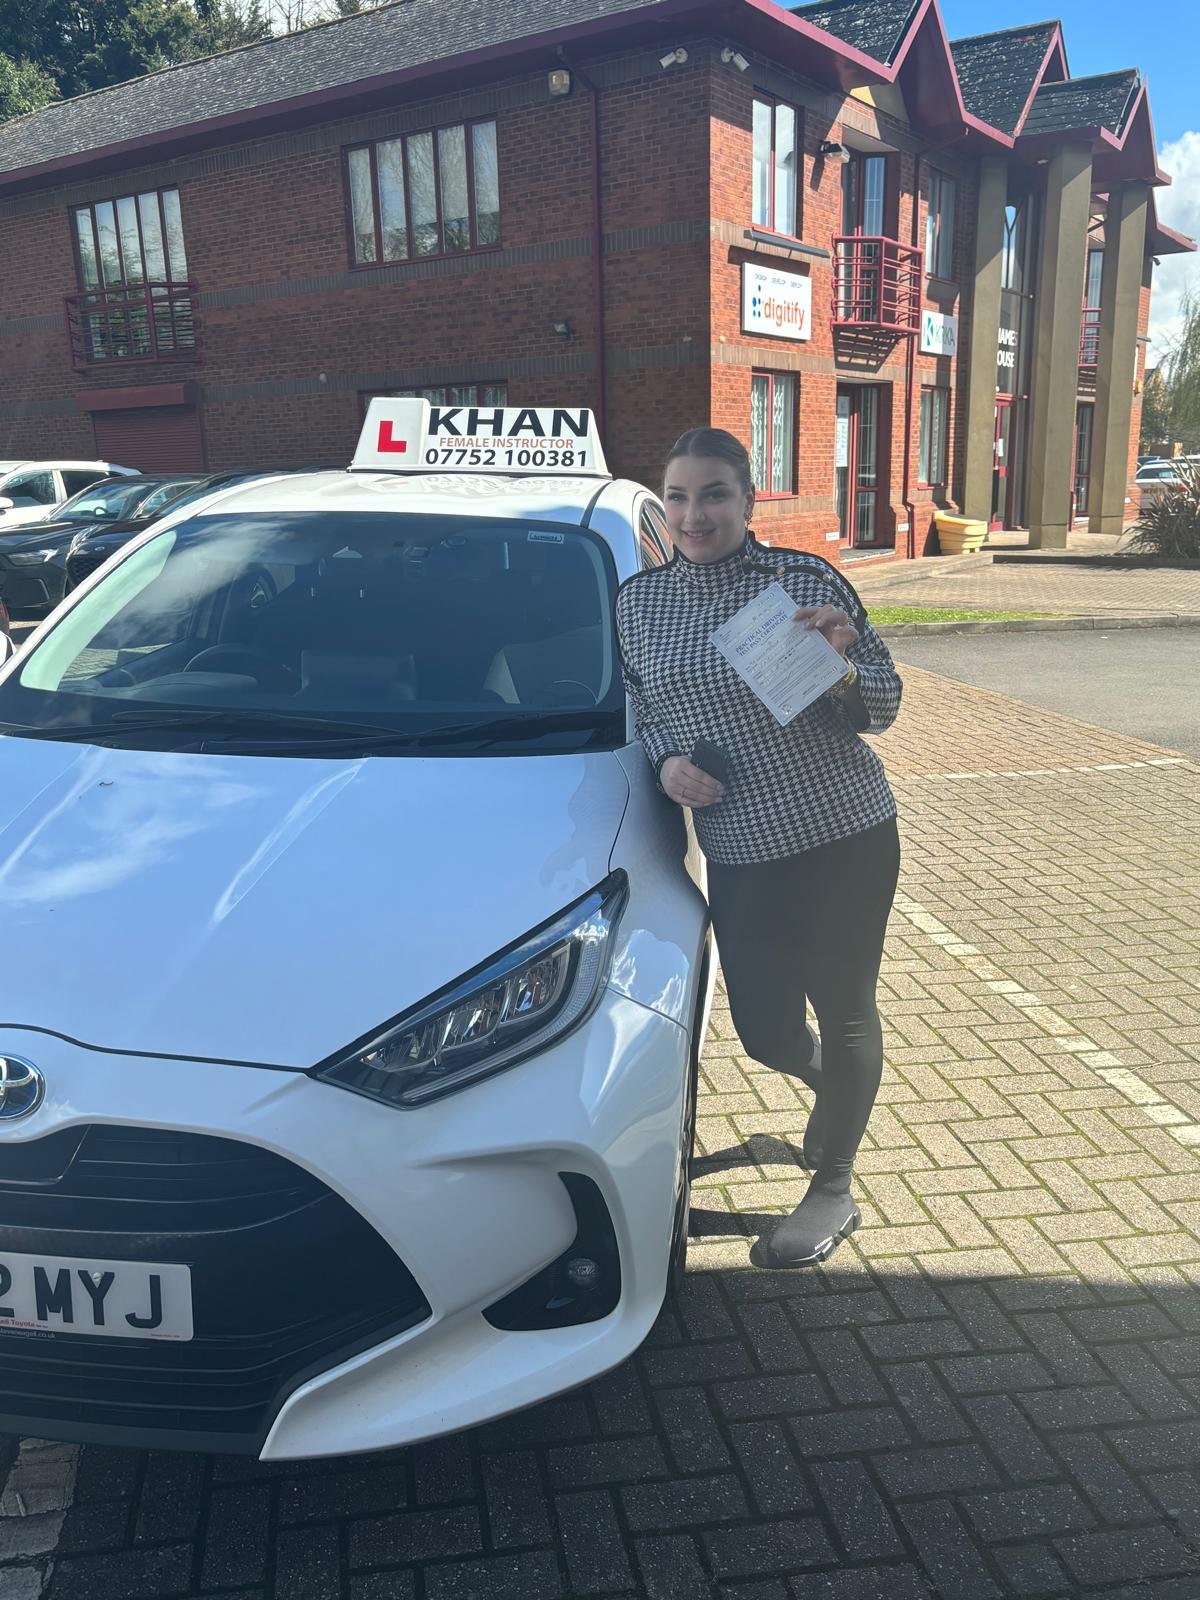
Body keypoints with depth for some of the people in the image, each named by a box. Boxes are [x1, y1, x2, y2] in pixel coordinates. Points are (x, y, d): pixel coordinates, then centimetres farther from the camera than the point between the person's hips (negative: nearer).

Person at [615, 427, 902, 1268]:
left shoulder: (807, 581, -7)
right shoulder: (638, 601, 1)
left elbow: (883, 708, -3)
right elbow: (639, 712, 13)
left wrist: (841, 665, -23)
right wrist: (666, 761, -7)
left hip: (847, 832, -2)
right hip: (739, 852, 3)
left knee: (845, 1010, 9)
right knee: (764, 1030, 9)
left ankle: (834, 1188, 30)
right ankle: (831, 1087, 48)